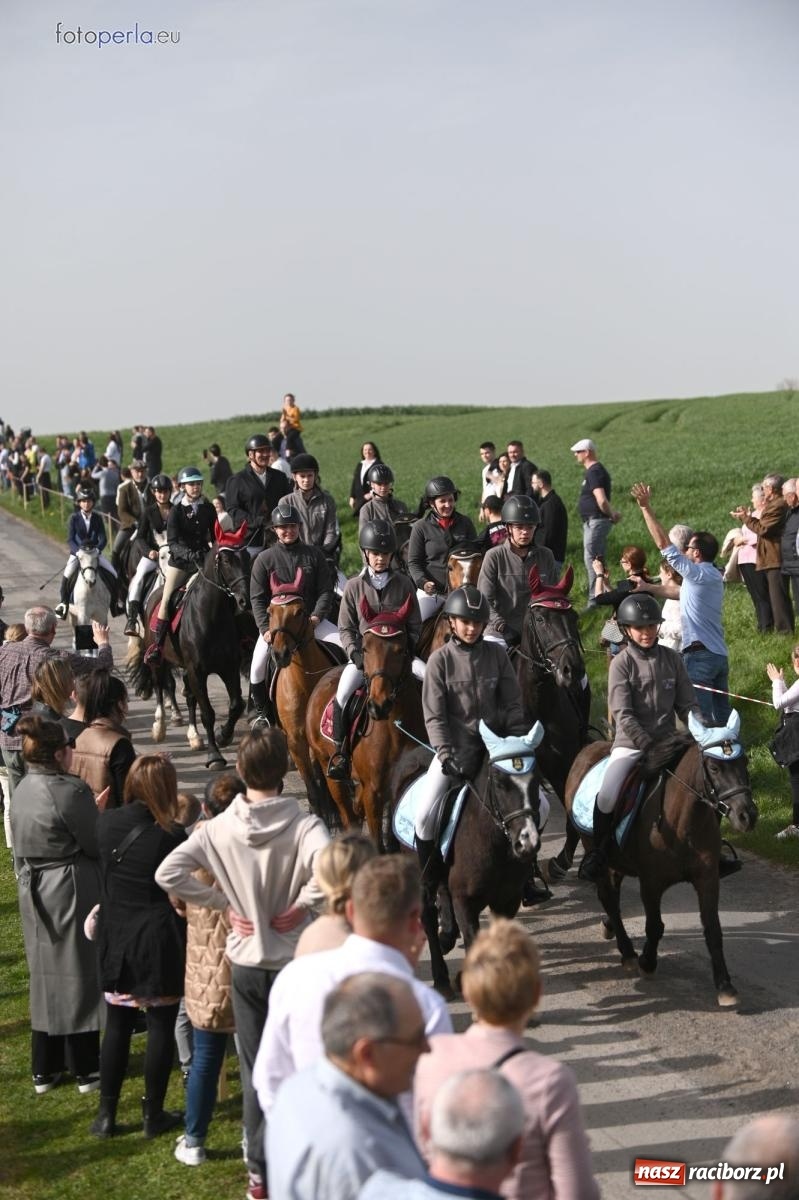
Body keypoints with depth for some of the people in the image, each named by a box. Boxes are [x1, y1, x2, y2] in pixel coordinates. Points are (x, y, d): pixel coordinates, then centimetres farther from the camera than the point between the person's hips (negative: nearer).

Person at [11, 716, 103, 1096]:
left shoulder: (22, 790, 3)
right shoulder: (70, 791, -22)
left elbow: (22, 845, 10)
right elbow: (97, 846, -16)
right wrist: (98, 816, 4)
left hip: (33, 891, 7)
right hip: (72, 892, -7)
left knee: (45, 974, 16)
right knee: (77, 974, 6)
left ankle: (44, 1068, 24)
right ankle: (85, 1068, 17)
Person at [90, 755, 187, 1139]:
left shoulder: (106, 822, -5)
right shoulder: (170, 835, -18)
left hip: (115, 936, 5)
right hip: (159, 939, -4)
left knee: (117, 1025, 14)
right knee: (161, 1025, 8)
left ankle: (106, 1114, 18)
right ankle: (154, 1114, 15)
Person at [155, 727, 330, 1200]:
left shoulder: (219, 828, -9)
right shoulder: (304, 825, -18)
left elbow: (169, 873, -16)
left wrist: (223, 901, -7)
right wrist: (301, 905, -19)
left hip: (245, 961, 2)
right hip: (295, 960, -2)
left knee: (254, 1068, 14)